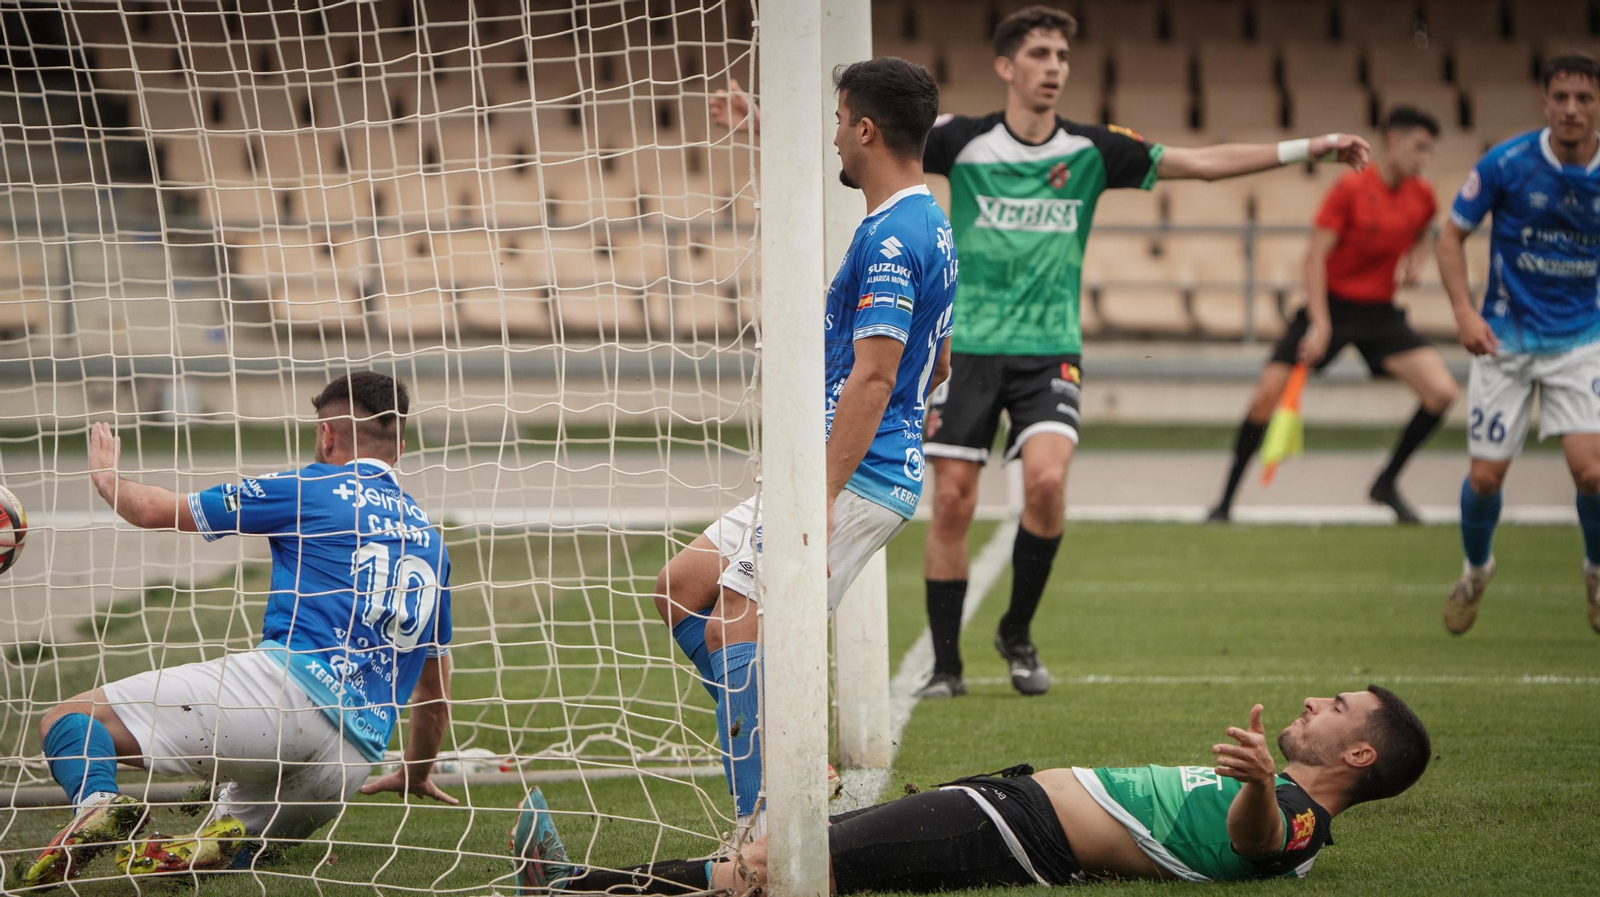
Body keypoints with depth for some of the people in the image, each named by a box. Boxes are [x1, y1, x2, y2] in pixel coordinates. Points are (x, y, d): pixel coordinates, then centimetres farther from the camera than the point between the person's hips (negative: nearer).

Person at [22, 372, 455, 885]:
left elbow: (157, 511, 14)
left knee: (71, 720, -2)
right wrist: (416, 773, 52)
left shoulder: (309, 490, 9)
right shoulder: (429, 538, 26)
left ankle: (97, 804, -37)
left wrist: (107, 478, 37)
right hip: (353, 761, 6)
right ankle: (224, 838, -16)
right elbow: (435, 692, 34)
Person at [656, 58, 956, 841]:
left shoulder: (891, 237, -17)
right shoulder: (931, 226, 15)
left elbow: (874, 378, -24)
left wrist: (821, 498, -25)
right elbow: (936, 365, 24)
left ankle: (760, 837, -9)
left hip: (856, 475, -10)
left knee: (735, 636, -11)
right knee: (681, 590, 11)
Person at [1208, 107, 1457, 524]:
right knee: (1265, 397, -12)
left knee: (1442, 392, -12)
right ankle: (1225, 501, 5)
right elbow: (1315, 256, -15)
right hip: (1331, 305, -4)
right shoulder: (1350, 188, -15)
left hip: (1381, 314, 4)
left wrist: (1415, 260, 3)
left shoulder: (1422, 197, 1)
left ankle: (1387, 483, 9)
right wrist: (1320, 324, -21)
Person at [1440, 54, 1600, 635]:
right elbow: (1452, 236, -3)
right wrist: (1464, 311, -14)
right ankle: (1475, 571, 32)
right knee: (1485, 476, 1)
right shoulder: (1506, 164, -13)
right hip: (1506, 340, 0)